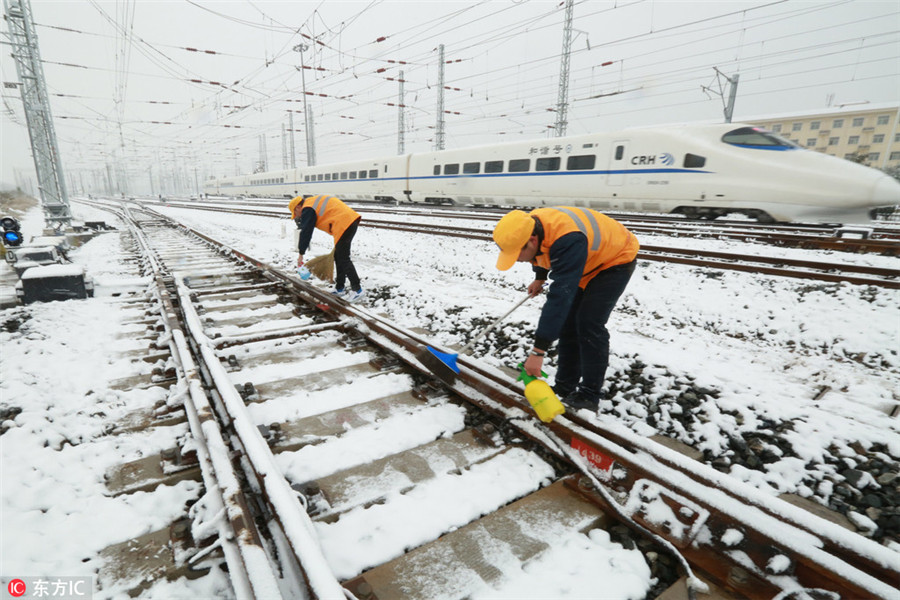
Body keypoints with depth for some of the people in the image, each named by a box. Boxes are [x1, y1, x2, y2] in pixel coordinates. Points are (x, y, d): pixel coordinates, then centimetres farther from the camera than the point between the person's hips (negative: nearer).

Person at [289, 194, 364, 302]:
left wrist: (301, 254, 4)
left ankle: (357, 289, -5)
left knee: (343, 259, -6)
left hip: (344, 224, -10)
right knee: (338, 257, 15)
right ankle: (339, 288, 22)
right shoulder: (315, 201, 25)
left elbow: (305, 233, -3)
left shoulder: (307, 210, -3)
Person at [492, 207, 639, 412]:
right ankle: (565, 386, 9)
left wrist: (538, 351, -46)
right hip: (586, 263, 8)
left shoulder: (568, 241, -43)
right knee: (567, 321, 0)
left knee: (588, 323, -18)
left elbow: (560, 297, -46)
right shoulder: (529, 227, -17)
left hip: (616, 260, -8)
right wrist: (540, 278, 16)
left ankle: (589, 395, -7)